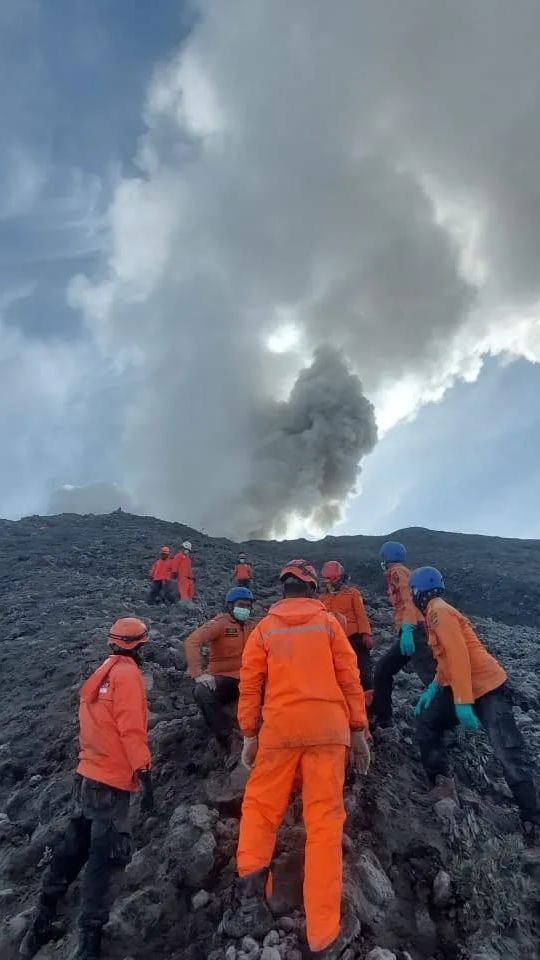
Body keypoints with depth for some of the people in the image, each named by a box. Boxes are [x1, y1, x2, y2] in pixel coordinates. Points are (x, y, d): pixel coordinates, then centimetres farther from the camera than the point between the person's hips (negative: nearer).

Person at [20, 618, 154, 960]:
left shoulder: (102, 673, 13)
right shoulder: (127, 673, -14)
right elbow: (131, 729, -21)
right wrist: (145, 776, -19)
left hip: (89, 774, 9)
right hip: (113, 779, -9)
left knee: (73, 849, 17)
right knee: (103, 857, -2)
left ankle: (44, 921, 26)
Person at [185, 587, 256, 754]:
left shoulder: (252, 626, 9)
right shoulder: (220, 623, -6)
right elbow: (192, 641, -19)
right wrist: (199, 674, -29)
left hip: (246, 679, 4)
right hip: (222, 678, -3)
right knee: (202, 693, -34)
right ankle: (228, 736, -19)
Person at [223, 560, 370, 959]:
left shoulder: (265, 628, 7)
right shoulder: (328, 621, 6)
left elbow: (250, 685, 6)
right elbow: (349, 677, 4)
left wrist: (250, 735, 13)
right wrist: (358, 730, 10)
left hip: (279, 730, 1)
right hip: (328, 729, 0)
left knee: (260, 809, 16)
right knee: (325, 821, 3)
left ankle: (250, 890, -1)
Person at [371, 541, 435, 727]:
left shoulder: (397, 571, -3)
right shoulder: (400, 572, 25)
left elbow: (409, 600, -18)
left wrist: (407, 628, -30)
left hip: (413, 631, -10)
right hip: (411, 631, 10)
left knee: (430, 676, -20)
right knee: (382, 669, 16)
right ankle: (381, 717, 21)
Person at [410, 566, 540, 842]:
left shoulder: (439, 612, -16)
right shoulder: (437, 613, 14)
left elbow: (459, 655, -25)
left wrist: (463, 702, -26)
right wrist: (433, 688, 18)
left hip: (486, 688, -11)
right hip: (462, 687, 11)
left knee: (508, 754, -10)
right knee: (426, 722, 11)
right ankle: (441, 784, 16)